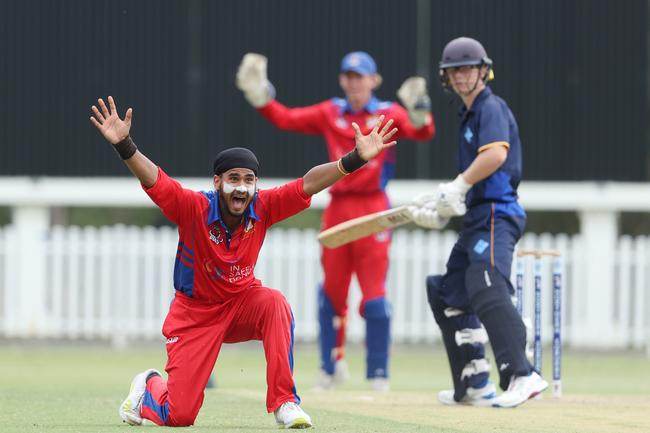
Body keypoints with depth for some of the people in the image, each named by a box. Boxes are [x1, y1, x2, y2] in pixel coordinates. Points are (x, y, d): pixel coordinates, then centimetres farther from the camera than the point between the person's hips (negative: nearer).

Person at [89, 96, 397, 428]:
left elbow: (307, 185, -24)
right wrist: (123, 145, -54)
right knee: (179, 415, -6)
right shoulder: (194, 208, -24)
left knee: (275, 304, -34)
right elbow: (153, 180, -37)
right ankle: (150, 386, 34)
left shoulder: (262, 207, -16)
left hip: (242, 301, 2)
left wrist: (356, 158, -36)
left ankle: (284, 402, -24)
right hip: (195, 311, -2)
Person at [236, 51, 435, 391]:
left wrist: (418, 110, -37)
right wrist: (259, 95, -9)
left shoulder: (388, 115, 0)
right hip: (337, 207, 4)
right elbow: (286, 119, 4)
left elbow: (422, 133, -17)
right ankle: (332, 365, 22)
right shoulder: (330, 114, 9)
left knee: (374, 294, -6)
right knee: (331, 291, 8)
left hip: (373, 210, -3)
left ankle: (378, 373, 1)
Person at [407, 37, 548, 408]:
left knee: (487, 290, -28)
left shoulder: (491, 108, -8)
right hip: (477, 217, 11)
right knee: (448, 295, 15)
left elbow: (496, 154, -27)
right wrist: (440, 206, 20)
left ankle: (521, 375, -38)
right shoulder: (470, 114, 22)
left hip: (497, 214, -11)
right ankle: (474, 385, 19)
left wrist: (457, 187, -21)